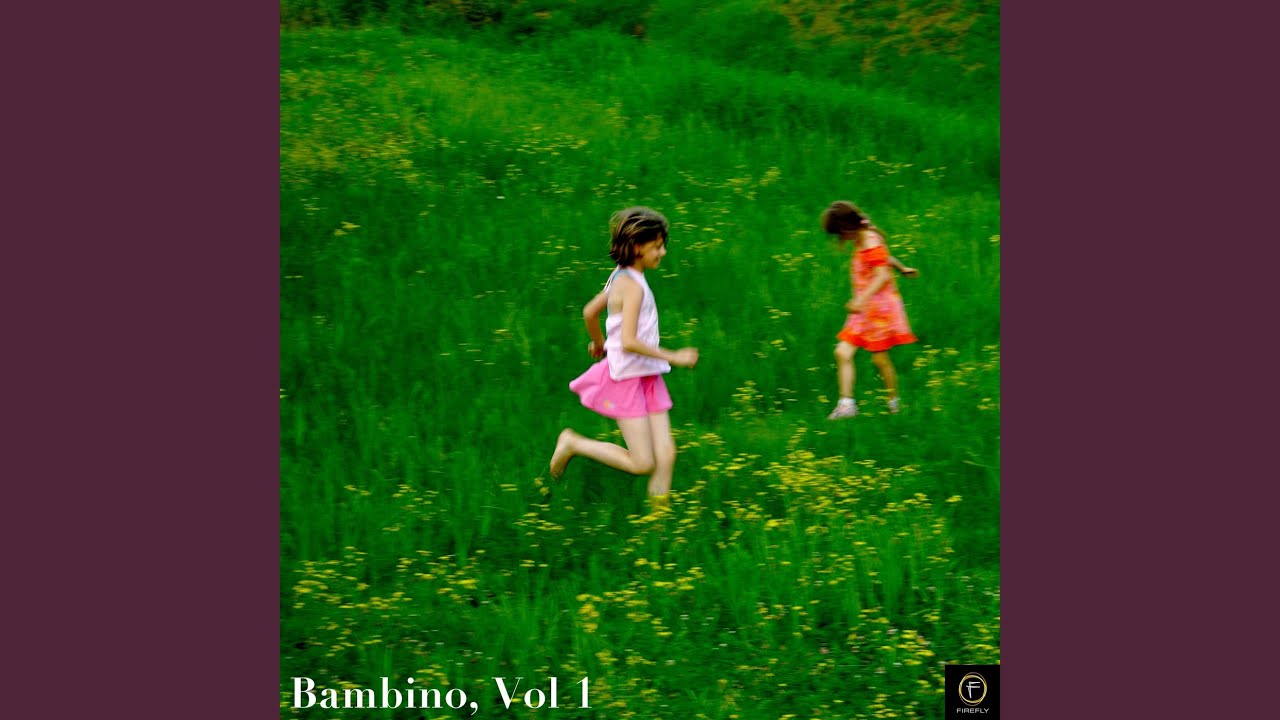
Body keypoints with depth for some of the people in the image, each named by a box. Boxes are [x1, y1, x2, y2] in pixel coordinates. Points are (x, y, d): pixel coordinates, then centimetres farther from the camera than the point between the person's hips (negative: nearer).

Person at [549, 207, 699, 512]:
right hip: (627, 378, -9)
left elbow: (589, 311, 22)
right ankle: (572, 444, 10)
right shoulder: (632, 285, -19)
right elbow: (629, 342, -27)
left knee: (666, 455, 1)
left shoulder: (623, 277, 9)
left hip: (648, 377, 9)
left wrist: (599, 344, 39)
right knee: (642, 463, -6)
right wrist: (674, 357, -21)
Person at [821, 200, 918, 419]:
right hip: (863, 310, 9)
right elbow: (885, 257, 29)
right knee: (842, 353, -4)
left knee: (880, 358, 1)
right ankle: (846, 404, -6)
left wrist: (861, 299, -33)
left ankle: (894, 403, 19)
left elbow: (882, 276, -24)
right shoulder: (861, 241, 11)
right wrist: (902, 268, 45)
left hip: (879, 306, -9)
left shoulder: (870, 240, -17)